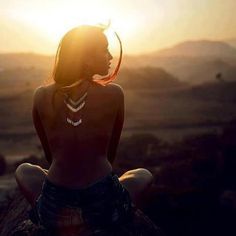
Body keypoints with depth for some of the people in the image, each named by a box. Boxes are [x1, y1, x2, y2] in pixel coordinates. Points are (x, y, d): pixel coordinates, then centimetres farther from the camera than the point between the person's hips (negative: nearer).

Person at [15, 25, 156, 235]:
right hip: (102, 206, -1)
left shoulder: (42, 96, -4)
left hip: (54, 209, 2)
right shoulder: (114, 94, -8)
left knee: (24, 170, 34)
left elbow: (51, 156, 9)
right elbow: (111, 153, 6)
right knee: (144, 175, 31)